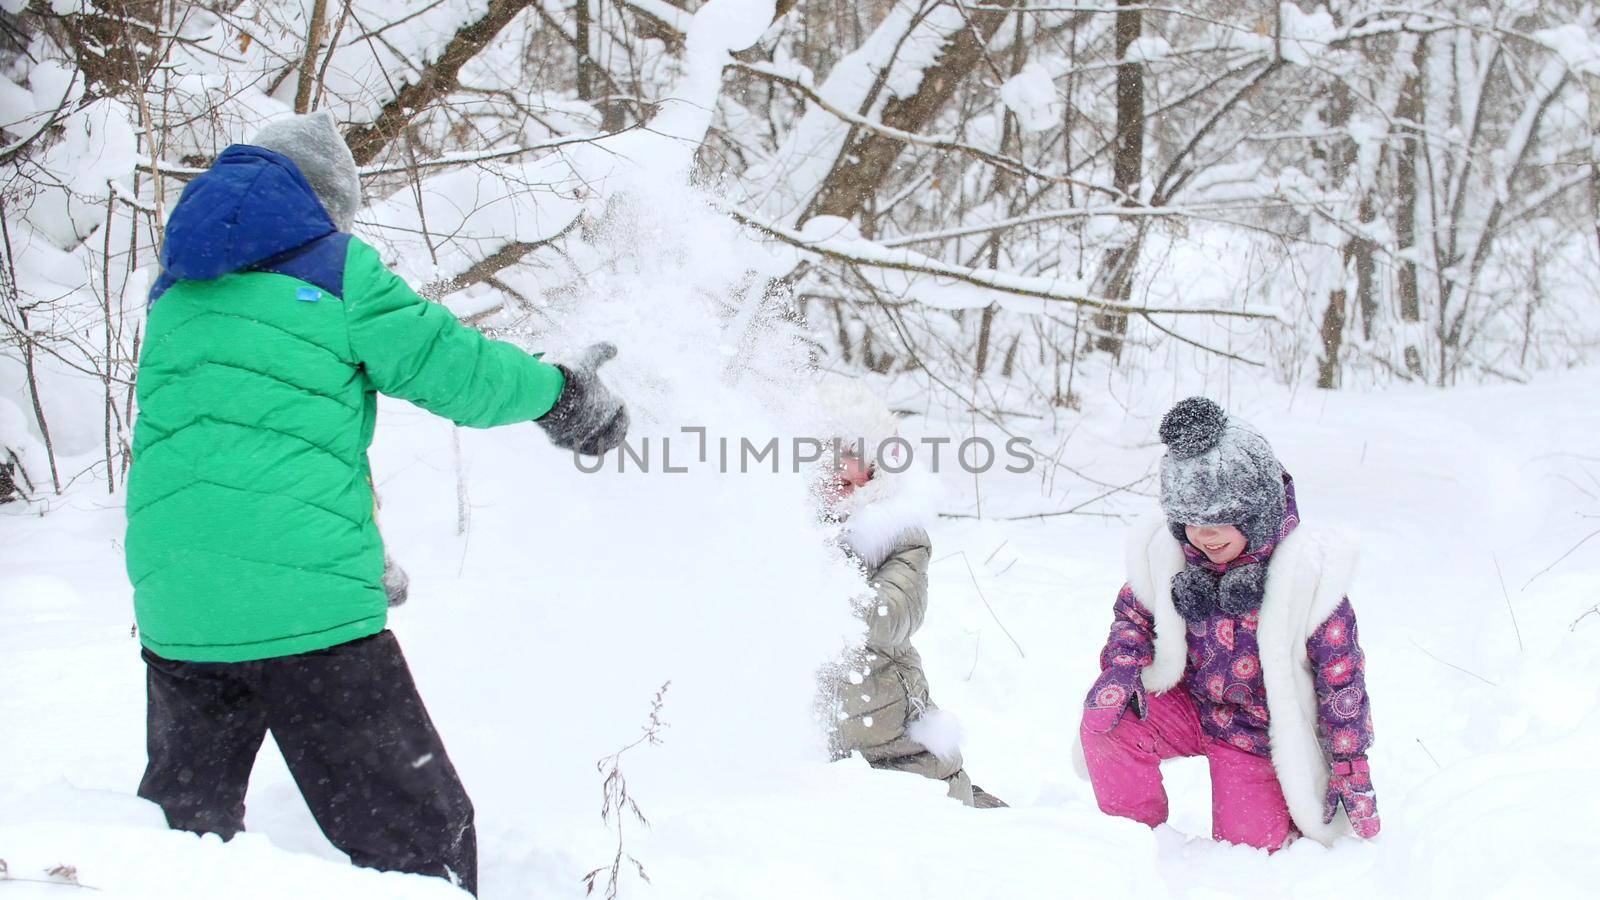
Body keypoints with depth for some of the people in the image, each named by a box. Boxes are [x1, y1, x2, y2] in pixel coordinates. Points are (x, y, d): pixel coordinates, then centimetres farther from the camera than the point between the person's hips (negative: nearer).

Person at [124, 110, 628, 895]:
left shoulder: (174, 292, 19)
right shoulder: (336, 267, 0)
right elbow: (447, 365, -1)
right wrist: (558, 392, 17)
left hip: (172, 609, 6)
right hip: (309, 607, -6)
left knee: (184, 825, 22)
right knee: (419, 835, 2)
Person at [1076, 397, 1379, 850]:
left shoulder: (1305, 573, -22)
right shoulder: (1165, 556, -14)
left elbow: (1341, 676, -13)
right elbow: (1133, 616, 5)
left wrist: (1351, 768, -8)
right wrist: (1121, 669, -18)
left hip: (1257, 733, -2)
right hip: (1187, 705, 2)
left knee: (1247, 846, -4)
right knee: (1104, 723, -25)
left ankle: (1293, 803, 32)